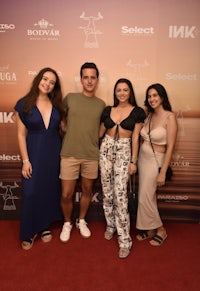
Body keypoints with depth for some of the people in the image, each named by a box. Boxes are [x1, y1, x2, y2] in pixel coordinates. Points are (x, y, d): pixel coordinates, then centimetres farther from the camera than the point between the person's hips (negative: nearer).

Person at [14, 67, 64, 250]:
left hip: (54, 153, 3)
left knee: (50, 189, 12)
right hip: (34, 153, -3)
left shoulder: (57, 105, 3)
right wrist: (25, 160, -10)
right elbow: (21, 134, -5)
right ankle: (29, 232, 23)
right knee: (31, 192, 3)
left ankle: (44, 226, 33)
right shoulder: (24, 104, -5)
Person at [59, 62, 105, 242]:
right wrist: (66, 127, 1)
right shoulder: (70, 98, 0)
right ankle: (67, 223, 30)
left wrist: (92, 140, 3)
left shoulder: (101, 104, 5)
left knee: (87, 191, 14)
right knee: (67, 194, 3)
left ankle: (81, 221, 38)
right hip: (70, 154, -1)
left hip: (92, 155, 2)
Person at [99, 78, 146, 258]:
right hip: (106, 149, 4)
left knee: (120, 194, -10)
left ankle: (125, 240, 1)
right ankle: (111, 225, 30)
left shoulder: (137, 112, 0)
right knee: (107, 191, 9)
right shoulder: (108, 110, 9)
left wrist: (133, 161, -5)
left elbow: (135, 137, -2)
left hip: (124, 151, -4)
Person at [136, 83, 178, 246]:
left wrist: (163, 172, -18)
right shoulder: (149, 116, 6)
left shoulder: (170, 117, -14)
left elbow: (170, 147, -16)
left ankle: (160, 230, 22)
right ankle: (150, 228, 31)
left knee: (145, 198, 0)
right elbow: (144, 139, 7)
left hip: (156, 160, -6)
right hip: (142, 158, 6)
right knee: (149, 196, 14)